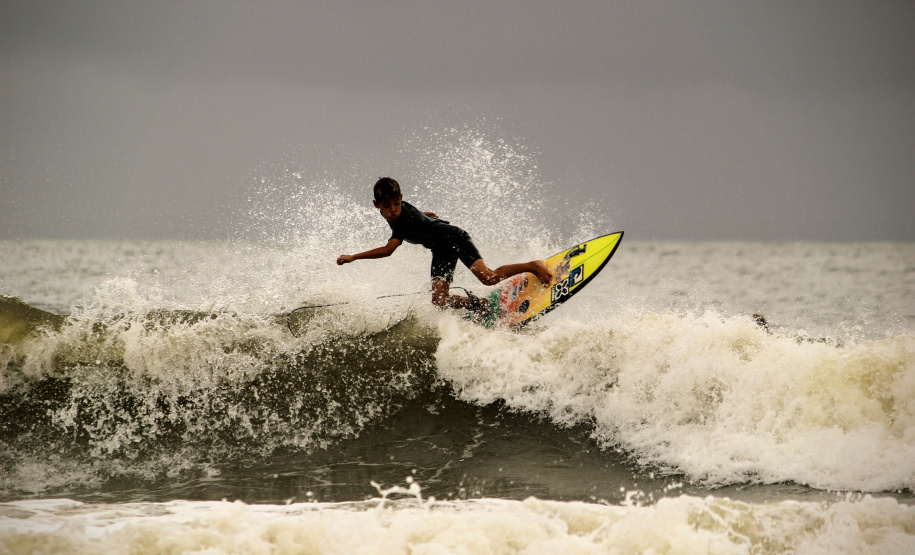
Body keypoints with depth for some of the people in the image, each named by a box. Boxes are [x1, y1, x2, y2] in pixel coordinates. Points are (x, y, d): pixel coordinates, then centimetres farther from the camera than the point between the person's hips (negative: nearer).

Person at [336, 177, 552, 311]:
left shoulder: (404, 217, -25)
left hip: (453, 238, -8)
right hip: (441, 250, 8)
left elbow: (388, 249, -35)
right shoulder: (391, 212, 2)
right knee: (439, 301, -9)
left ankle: (534, 266, -9)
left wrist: (353, 257, -34)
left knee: (488, 277, -26)